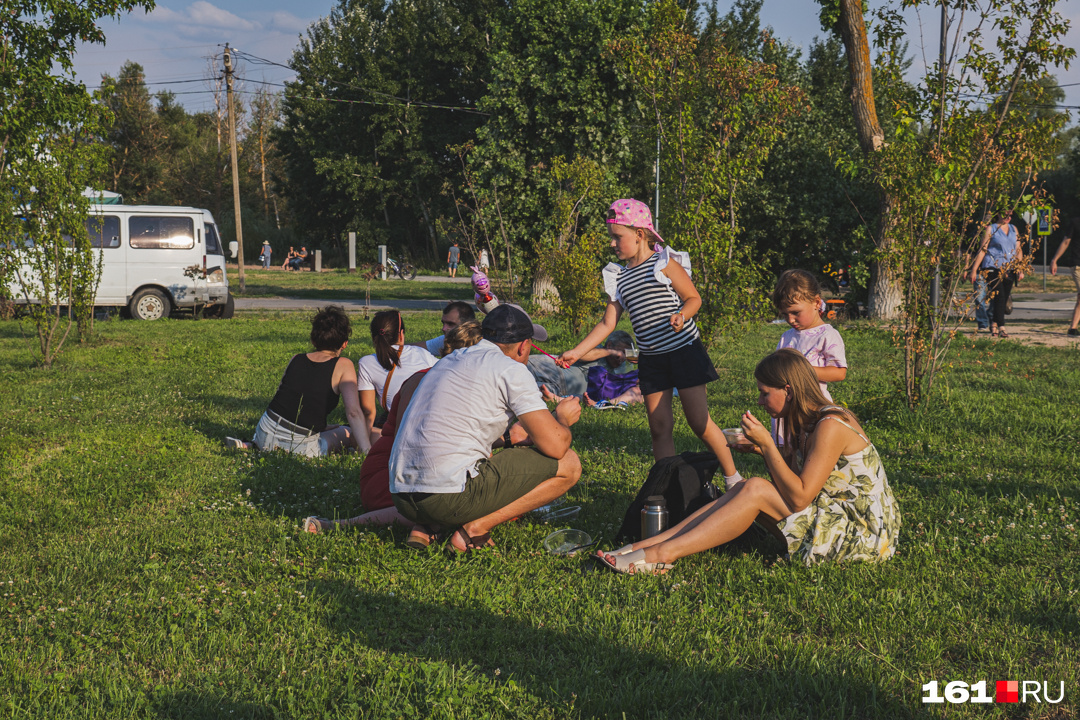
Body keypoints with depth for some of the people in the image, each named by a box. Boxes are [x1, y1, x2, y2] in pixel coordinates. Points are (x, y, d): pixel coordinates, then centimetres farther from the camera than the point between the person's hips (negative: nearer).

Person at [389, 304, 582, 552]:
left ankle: (426, 527, 14)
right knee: (568, 464, 3)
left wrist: (508, 436, 38)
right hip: (450, 497, -8)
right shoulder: (511, 369, -1)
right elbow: (555, 446, -4)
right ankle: (475, 529, -4)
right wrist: (562, 419, 18)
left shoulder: (450, 360, 23)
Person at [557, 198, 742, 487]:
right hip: (651, 359, 5)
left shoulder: (664, 263, -4)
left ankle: (733, 478, 11)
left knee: (699, 422, -4)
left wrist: (682, 315, -25)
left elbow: (694, 298, -3)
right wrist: (576, 352, 3)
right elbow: (607, 323, 10)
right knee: (660, 428, 2)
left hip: (683, 349, -5)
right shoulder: (620, 278, 11)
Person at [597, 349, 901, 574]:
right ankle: (651, 543, -12)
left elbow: (798, 497, -22)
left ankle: (665, 553, -19)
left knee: (755, 490, -19)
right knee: (746, 488, -5)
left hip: (864, 534, -9)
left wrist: (767, 444, -18)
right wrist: (761, 448, -4)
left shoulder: (830, 426, -19)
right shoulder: (809, 423, 10)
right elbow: (793, 479, 7)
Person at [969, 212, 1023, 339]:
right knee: (999, 296, -17)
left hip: (1009, 270, 5)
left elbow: (1018, 250, 19)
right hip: (993, 267, -5)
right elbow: (982, 250, 1)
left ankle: (994, 325, 17)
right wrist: (974, 269, -3)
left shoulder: (1013, 229, 17)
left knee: (1004, 299, 4)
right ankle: (1001, 327, -19)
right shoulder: (991, 229, 3)